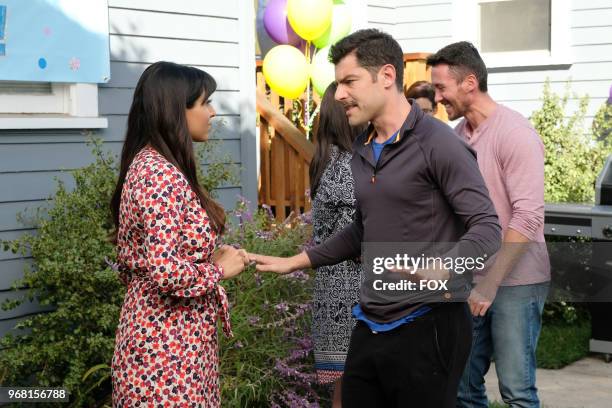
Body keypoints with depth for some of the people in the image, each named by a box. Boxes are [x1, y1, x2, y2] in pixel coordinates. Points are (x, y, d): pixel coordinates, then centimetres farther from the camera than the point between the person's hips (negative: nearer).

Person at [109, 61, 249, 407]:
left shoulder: (149, 163, 11)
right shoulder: (162, 175, -20)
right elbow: (166, 272, -28)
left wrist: (209, 258, 8)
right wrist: (219, 269, -12)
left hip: (166, 336, 10)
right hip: (168, 346, -10)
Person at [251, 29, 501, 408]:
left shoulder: (437, 143, -12)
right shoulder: (361, 150, 13)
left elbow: (487, 228, -18)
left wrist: (441, 272, -36)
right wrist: (294, 262, 23)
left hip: (427, 327, -7)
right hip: (369, 327, 8)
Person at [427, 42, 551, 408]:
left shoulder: (515, 133, -14)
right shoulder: (459, 134, 8)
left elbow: (528, 217, -20)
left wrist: (491, 283, -22)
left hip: (515, 283, -7)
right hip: (470, 281, 7)